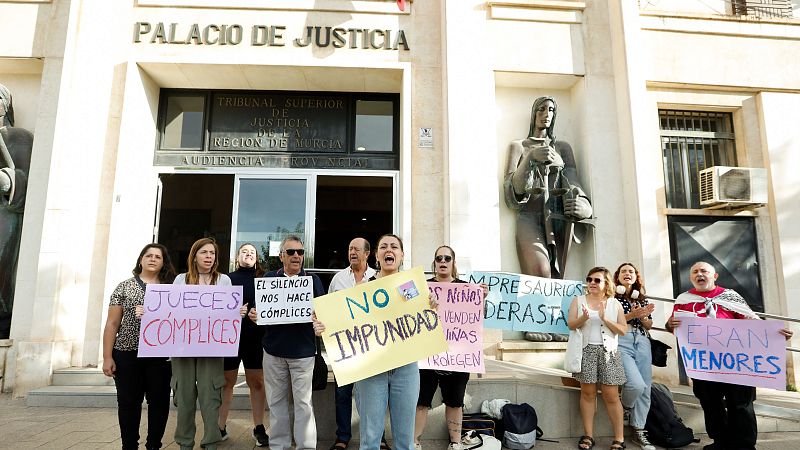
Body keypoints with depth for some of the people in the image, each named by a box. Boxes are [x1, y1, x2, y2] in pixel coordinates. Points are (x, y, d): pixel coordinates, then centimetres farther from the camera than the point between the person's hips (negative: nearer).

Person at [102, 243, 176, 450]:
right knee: (128, 403, 8)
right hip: (127, 354, 0)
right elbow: (112, 324, 3)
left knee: (159, 401, 5)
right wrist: (107, 357, -2)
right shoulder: (124, 287, 5)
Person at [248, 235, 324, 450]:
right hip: (273, 350, 2)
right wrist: (253, 315, -11)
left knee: (303, 402, -1)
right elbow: (257, 309, 10)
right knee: (276, 401, 12)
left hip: (303, 350, -2)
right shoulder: (268, 279, 8)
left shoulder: (313, 280, 4)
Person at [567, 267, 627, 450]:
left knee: (611, 395, 0)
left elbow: (623, 330, 1)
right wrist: (584, 318, -21)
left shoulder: (615, 303, 8)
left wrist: (604, 319, -13)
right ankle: (588, 435, 10)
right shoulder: (578, 300, 7)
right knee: (587, 393, 2)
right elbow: (571, 325, -2)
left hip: (608, 351, 0)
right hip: (586, 350, 0)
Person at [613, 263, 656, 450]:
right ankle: (625, 408, 14)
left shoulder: (642, 298, 18)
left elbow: (649, 325, 19)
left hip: (642, 343, 6)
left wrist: (642, 316, -3)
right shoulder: (612, 297, 3)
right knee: (636, 384, -20)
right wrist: (631, 315, -14)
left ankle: (639, 431, 14)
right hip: (621, 342, -5)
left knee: (645, 388, 3)